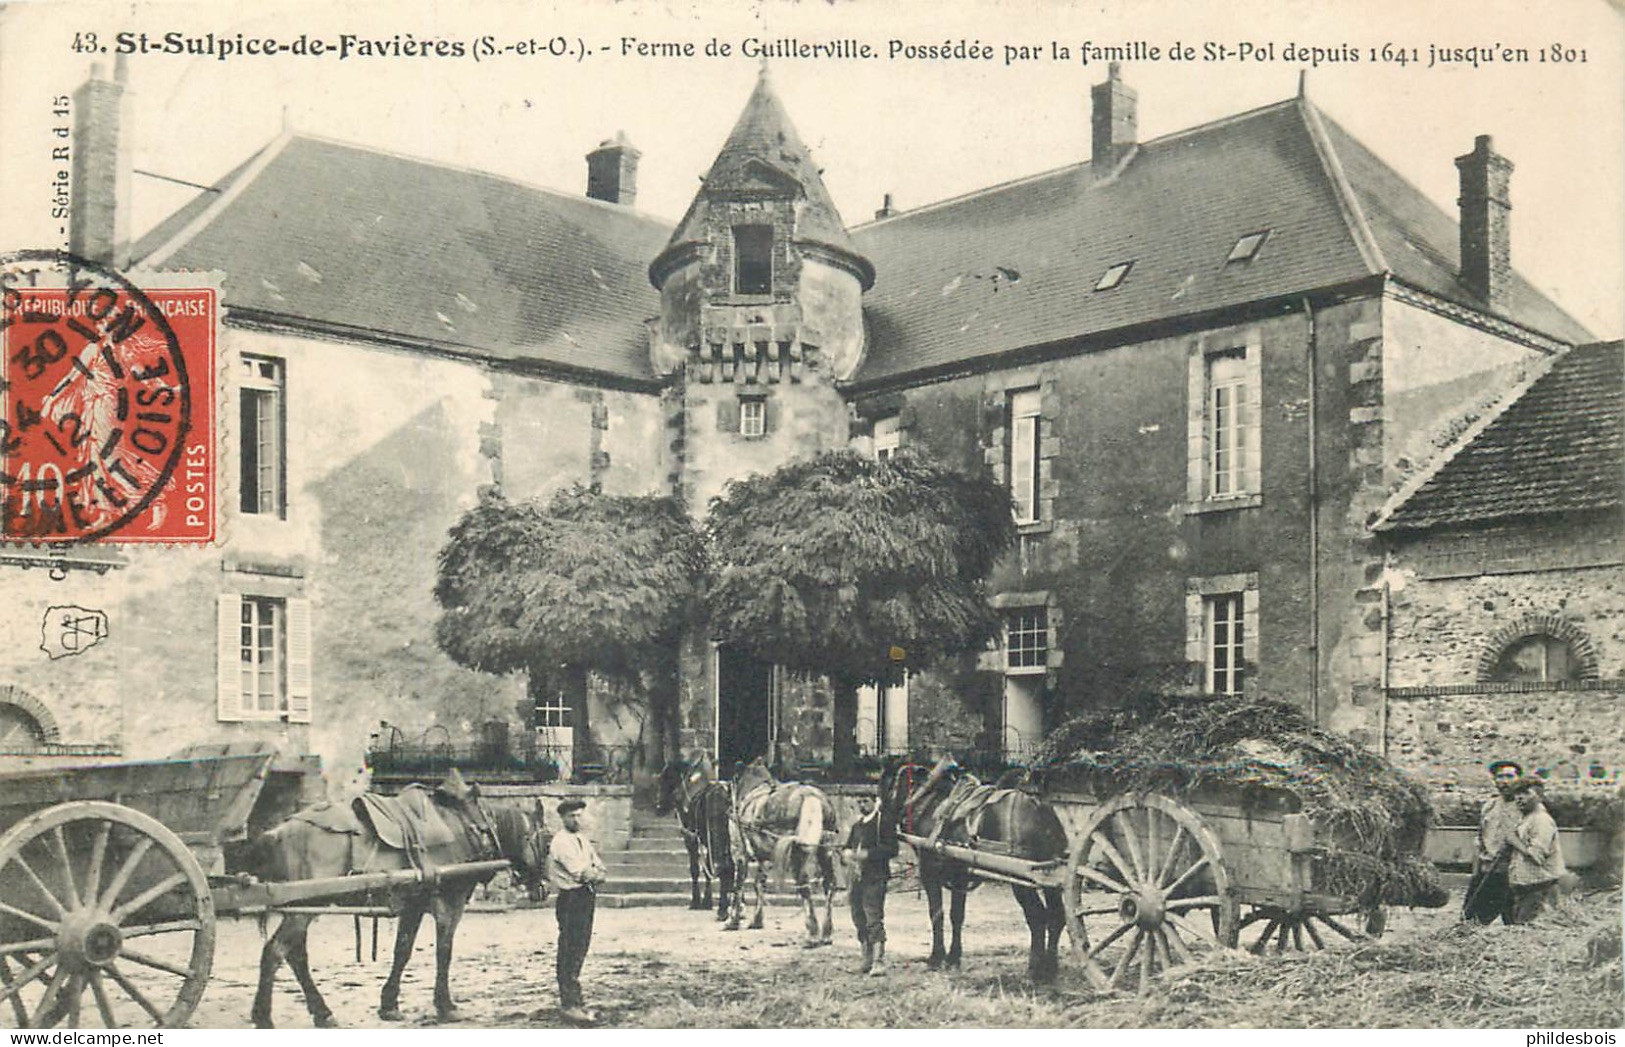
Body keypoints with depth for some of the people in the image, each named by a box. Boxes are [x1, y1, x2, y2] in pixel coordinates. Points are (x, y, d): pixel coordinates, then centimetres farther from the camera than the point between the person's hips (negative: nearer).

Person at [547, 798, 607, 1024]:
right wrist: (595, 873, -2)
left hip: (586, 898, 9)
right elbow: (580, 871, -19)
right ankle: (569, 1004, -6)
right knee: (570, 952, -8)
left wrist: (594, 874, -8)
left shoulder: (583, 840, 17)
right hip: (571, 900, -9)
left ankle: (574, 999, 23)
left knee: (580, 949, 14)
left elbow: (600, 871, 13)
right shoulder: (561, 842, -11)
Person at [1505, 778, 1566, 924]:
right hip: (1524, 887, 10)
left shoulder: (1542, 820, -13)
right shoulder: (1526, 820, 19)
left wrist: (1515, 842, -12)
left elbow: (1537, 856, -22)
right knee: (1515, 923, 12)